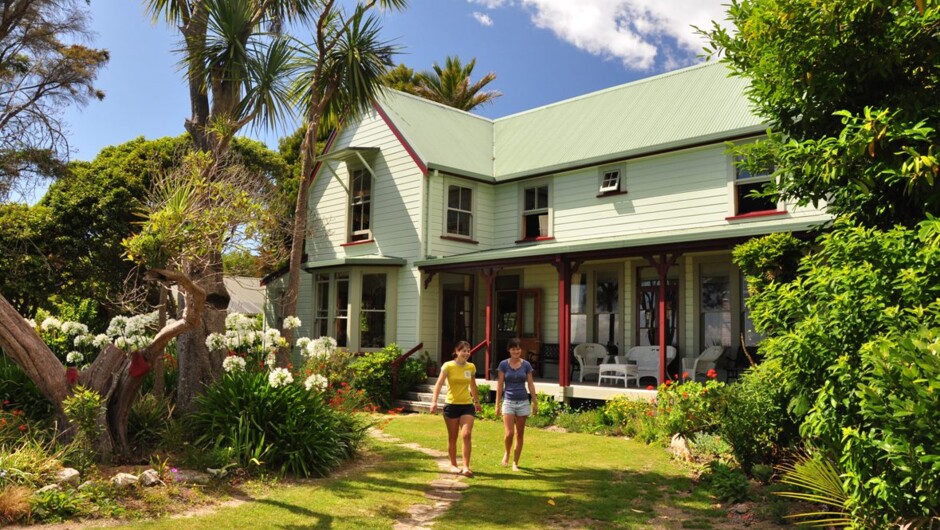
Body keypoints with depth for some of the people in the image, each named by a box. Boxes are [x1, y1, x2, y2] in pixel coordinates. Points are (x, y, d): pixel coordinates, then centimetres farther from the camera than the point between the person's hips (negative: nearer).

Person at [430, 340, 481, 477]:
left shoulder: (471, 367, 5)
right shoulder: (448, 366, -7)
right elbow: (439, 384, -14)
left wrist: (477, 401, 25)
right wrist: (434, 401, -26)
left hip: (467, 405, 2)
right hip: (451, 405, -2)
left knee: (466, 435, -11)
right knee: (452, 437, 8)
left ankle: (466, 467, -8)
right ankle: (453, 465, 23)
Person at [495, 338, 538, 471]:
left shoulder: (526, 365, 1)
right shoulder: (503, 364, -2)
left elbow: (531, 385, 5)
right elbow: (499, 385, 1)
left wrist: (535, 403, 3)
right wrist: (497, 404, -1)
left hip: (523, 402, 2)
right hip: (508, 401, -2)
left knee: (520, 434, 6)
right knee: (509, 433, -11)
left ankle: (515, 463, 17)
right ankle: (507, 453, 19)